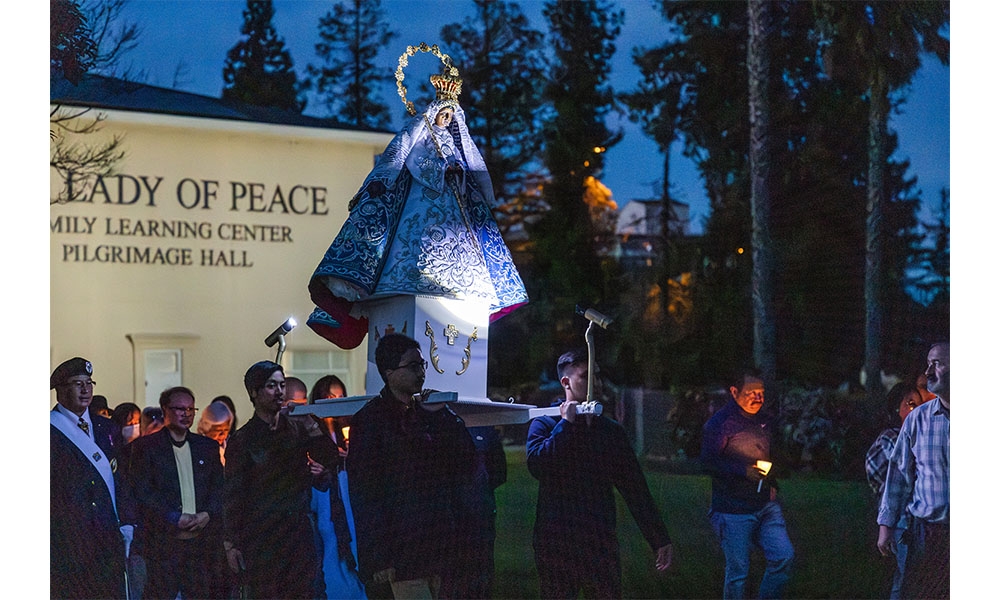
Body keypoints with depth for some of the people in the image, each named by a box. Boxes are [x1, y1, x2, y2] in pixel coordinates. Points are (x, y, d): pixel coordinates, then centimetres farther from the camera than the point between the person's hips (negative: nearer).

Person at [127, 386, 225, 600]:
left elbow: (219, 486, 13)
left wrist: (207, 514, -5)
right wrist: (176, 518, -12)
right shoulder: (145, 446, 2)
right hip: (163, 540, -3)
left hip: (202, 539, 4)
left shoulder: (208, 446, 16)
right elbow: (142, 491, -5)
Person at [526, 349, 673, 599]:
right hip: (556, 545, -3)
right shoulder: (544, 424, 2)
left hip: (601, 543, 3)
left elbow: (634, 488, 11)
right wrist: (566, 423, -11)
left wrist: (660, 540, 6)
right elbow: (537, 464, -19)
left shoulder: (611, 431, 13)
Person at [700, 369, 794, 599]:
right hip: (733, 509, -6)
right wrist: (744, 471, -20)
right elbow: (708, 462, -13)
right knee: (737, 571, -3)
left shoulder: (763, 420, 15)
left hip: (767, 506, 6)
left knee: (784, 556, -6)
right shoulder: (720, 422, -8)